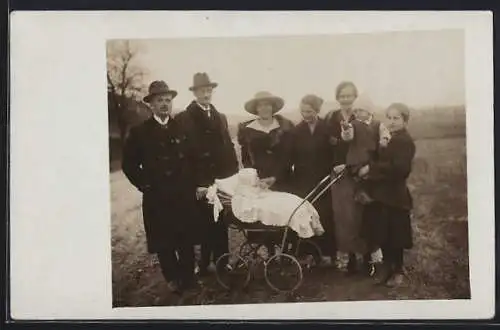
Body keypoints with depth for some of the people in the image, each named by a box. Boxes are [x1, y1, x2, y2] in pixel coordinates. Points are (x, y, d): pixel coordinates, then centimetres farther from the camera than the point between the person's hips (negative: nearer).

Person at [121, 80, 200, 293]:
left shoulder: (182, 127, 6)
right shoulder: (140, 132, 0)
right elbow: (129, 164, 3)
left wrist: (191, 183, 3)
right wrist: (144, 184, -3)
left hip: (184, 195, 1)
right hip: (156, 197, -1)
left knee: (186, 239, 6)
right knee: (163, 242, 5)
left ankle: (187, 277, 21)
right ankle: (172, 279, 21)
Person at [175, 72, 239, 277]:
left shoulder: (220, 117, 16)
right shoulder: (184, 119, -4)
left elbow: (228, 148, 13)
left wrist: (234, 174, 3)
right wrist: (195, 183, -16)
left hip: (222, 180, 5)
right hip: (200, 183, -5)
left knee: (220, 225, 10)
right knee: (204, 225, 1)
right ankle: (204, 265, 12)